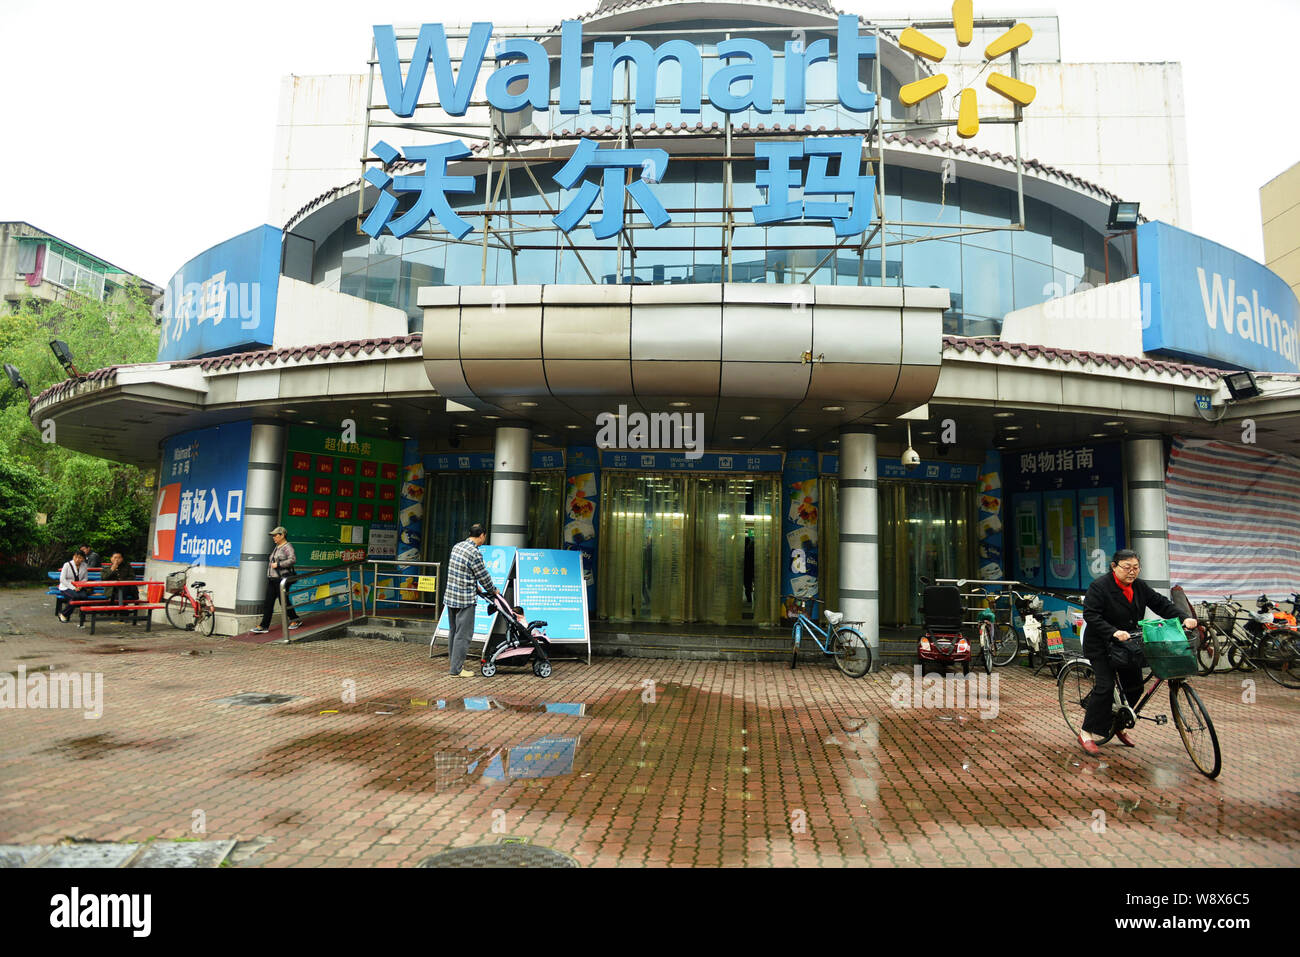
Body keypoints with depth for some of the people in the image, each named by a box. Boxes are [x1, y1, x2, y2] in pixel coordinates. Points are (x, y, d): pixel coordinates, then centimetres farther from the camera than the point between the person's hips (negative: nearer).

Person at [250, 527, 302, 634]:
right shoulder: (277, 547, 18)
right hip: (272, 579, 9)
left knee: (284, 601, -3)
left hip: (281, 578, -9)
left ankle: (296, 620, 13)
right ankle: (264, 626, 6)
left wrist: (278, 564, -21)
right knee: (268, 603, 5)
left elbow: (293, 560, -23)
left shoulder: (287, 547, -10)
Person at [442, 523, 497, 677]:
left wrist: (475, 586, 26)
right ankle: (457, 669, 4)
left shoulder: (457, 546, 8)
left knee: (453, 632, 16)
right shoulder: (475, 553, -18)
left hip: (450, 596, 9)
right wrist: (493, 591, 8)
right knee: (463, 634, -1)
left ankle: (455, 663, 26)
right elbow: (483, 576, -10)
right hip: (464, 599, -9)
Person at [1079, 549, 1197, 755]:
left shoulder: (1139, 587, 3)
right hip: (1102, 646, -7)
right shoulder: (1099, 587, -18)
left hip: (1129, 645, 7)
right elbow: (1091, 616, -23)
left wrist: (1183, 619, -12)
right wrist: (1113, 633, -35)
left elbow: (1160, 603, 4)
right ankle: (1087, 734, -7)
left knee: (1134, 688, 6)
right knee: (1105, 687, -15)